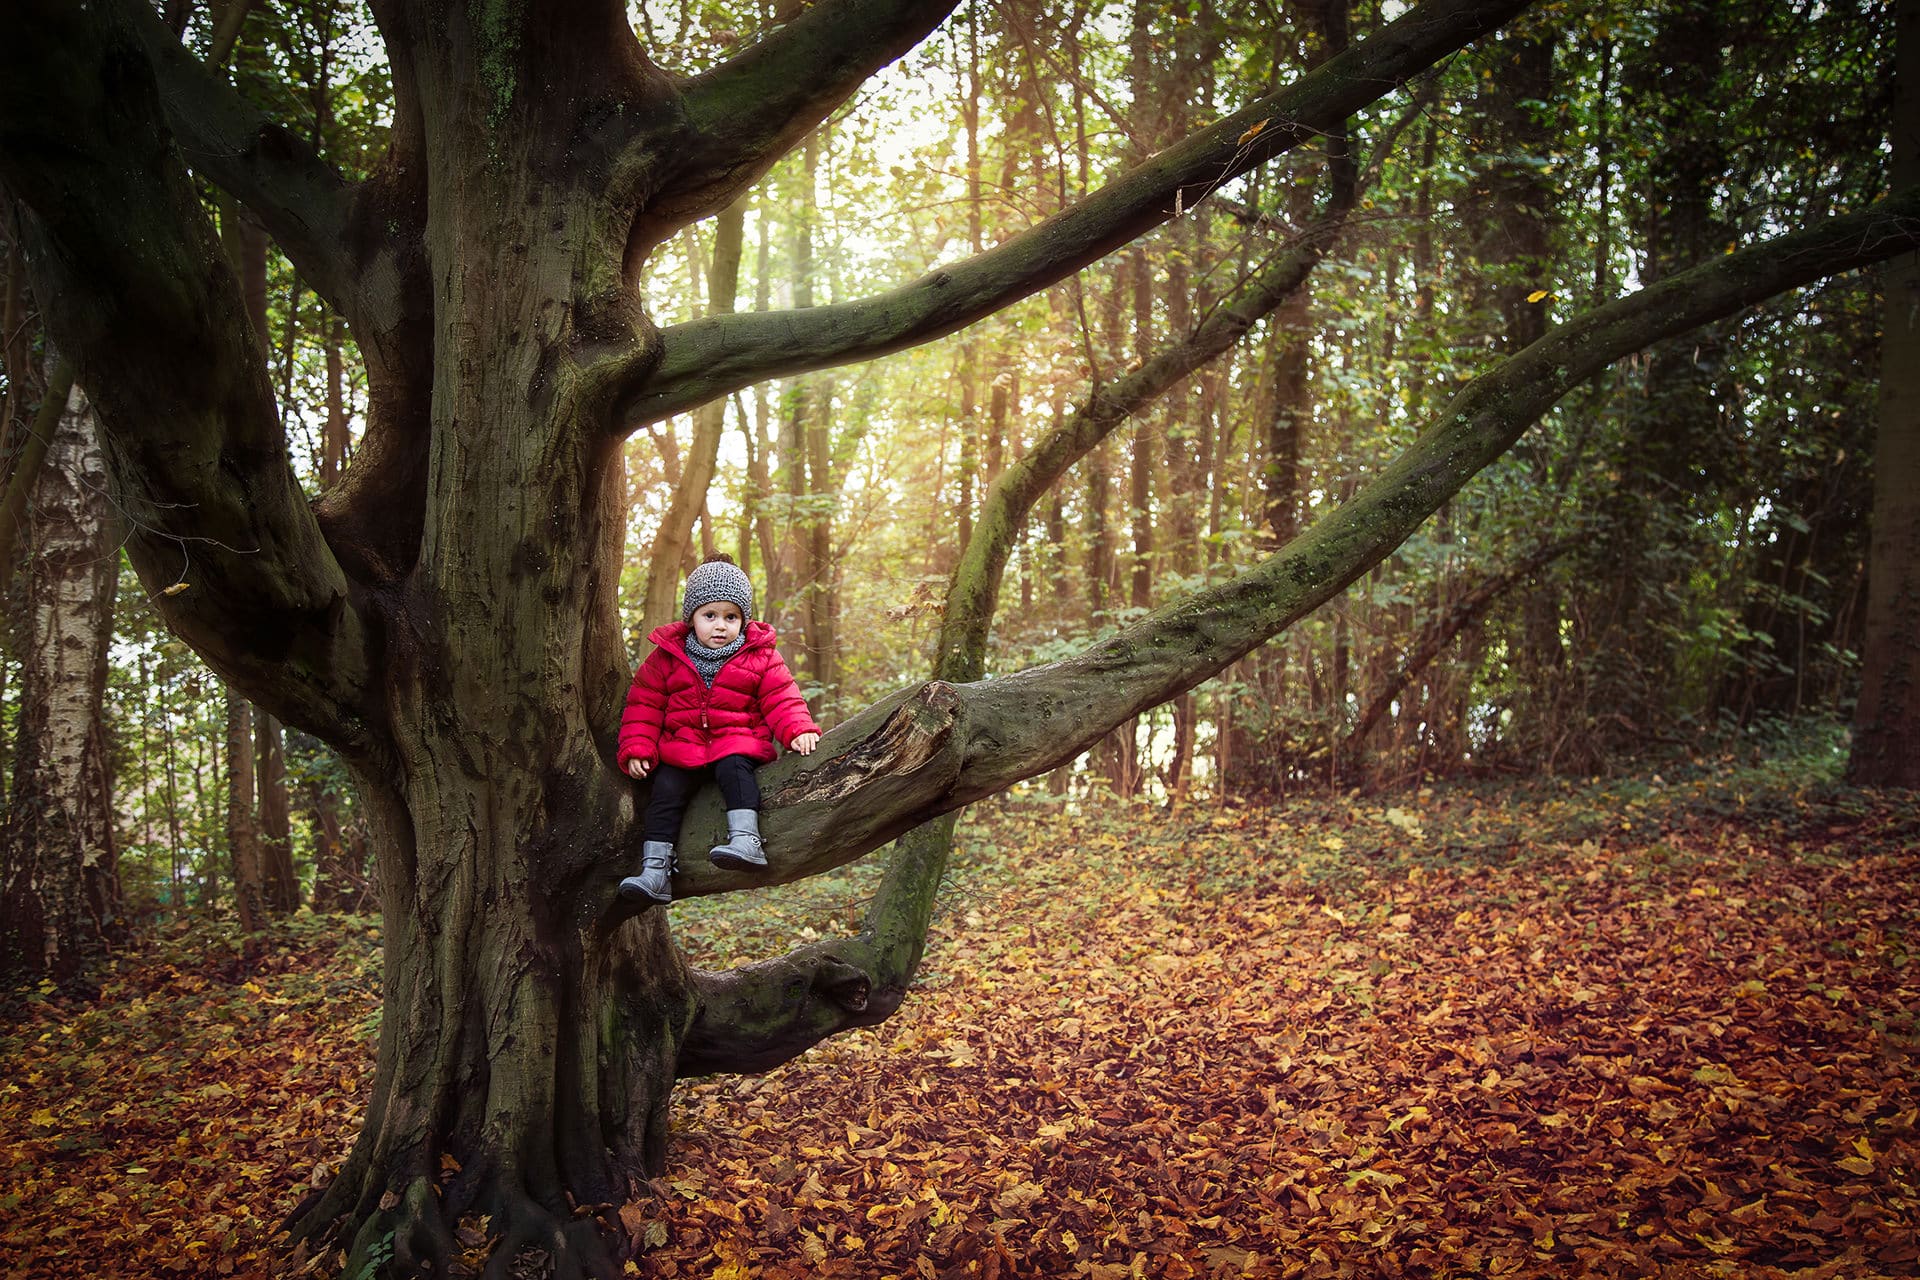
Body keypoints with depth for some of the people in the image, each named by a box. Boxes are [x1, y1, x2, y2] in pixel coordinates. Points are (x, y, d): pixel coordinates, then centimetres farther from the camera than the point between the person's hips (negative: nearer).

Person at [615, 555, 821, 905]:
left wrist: (798, 729, -20)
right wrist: (637, 748, -3)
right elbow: (644, 704, 8)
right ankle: (655, 871, -16)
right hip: (680, 750, 2)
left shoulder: (759, 657, 4)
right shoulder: (667, 656, 5)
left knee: (733, 768, -33)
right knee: (665, 790, -17)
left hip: (737, 742, -2)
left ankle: (746, 840, -39)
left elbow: (781, 698, 0)